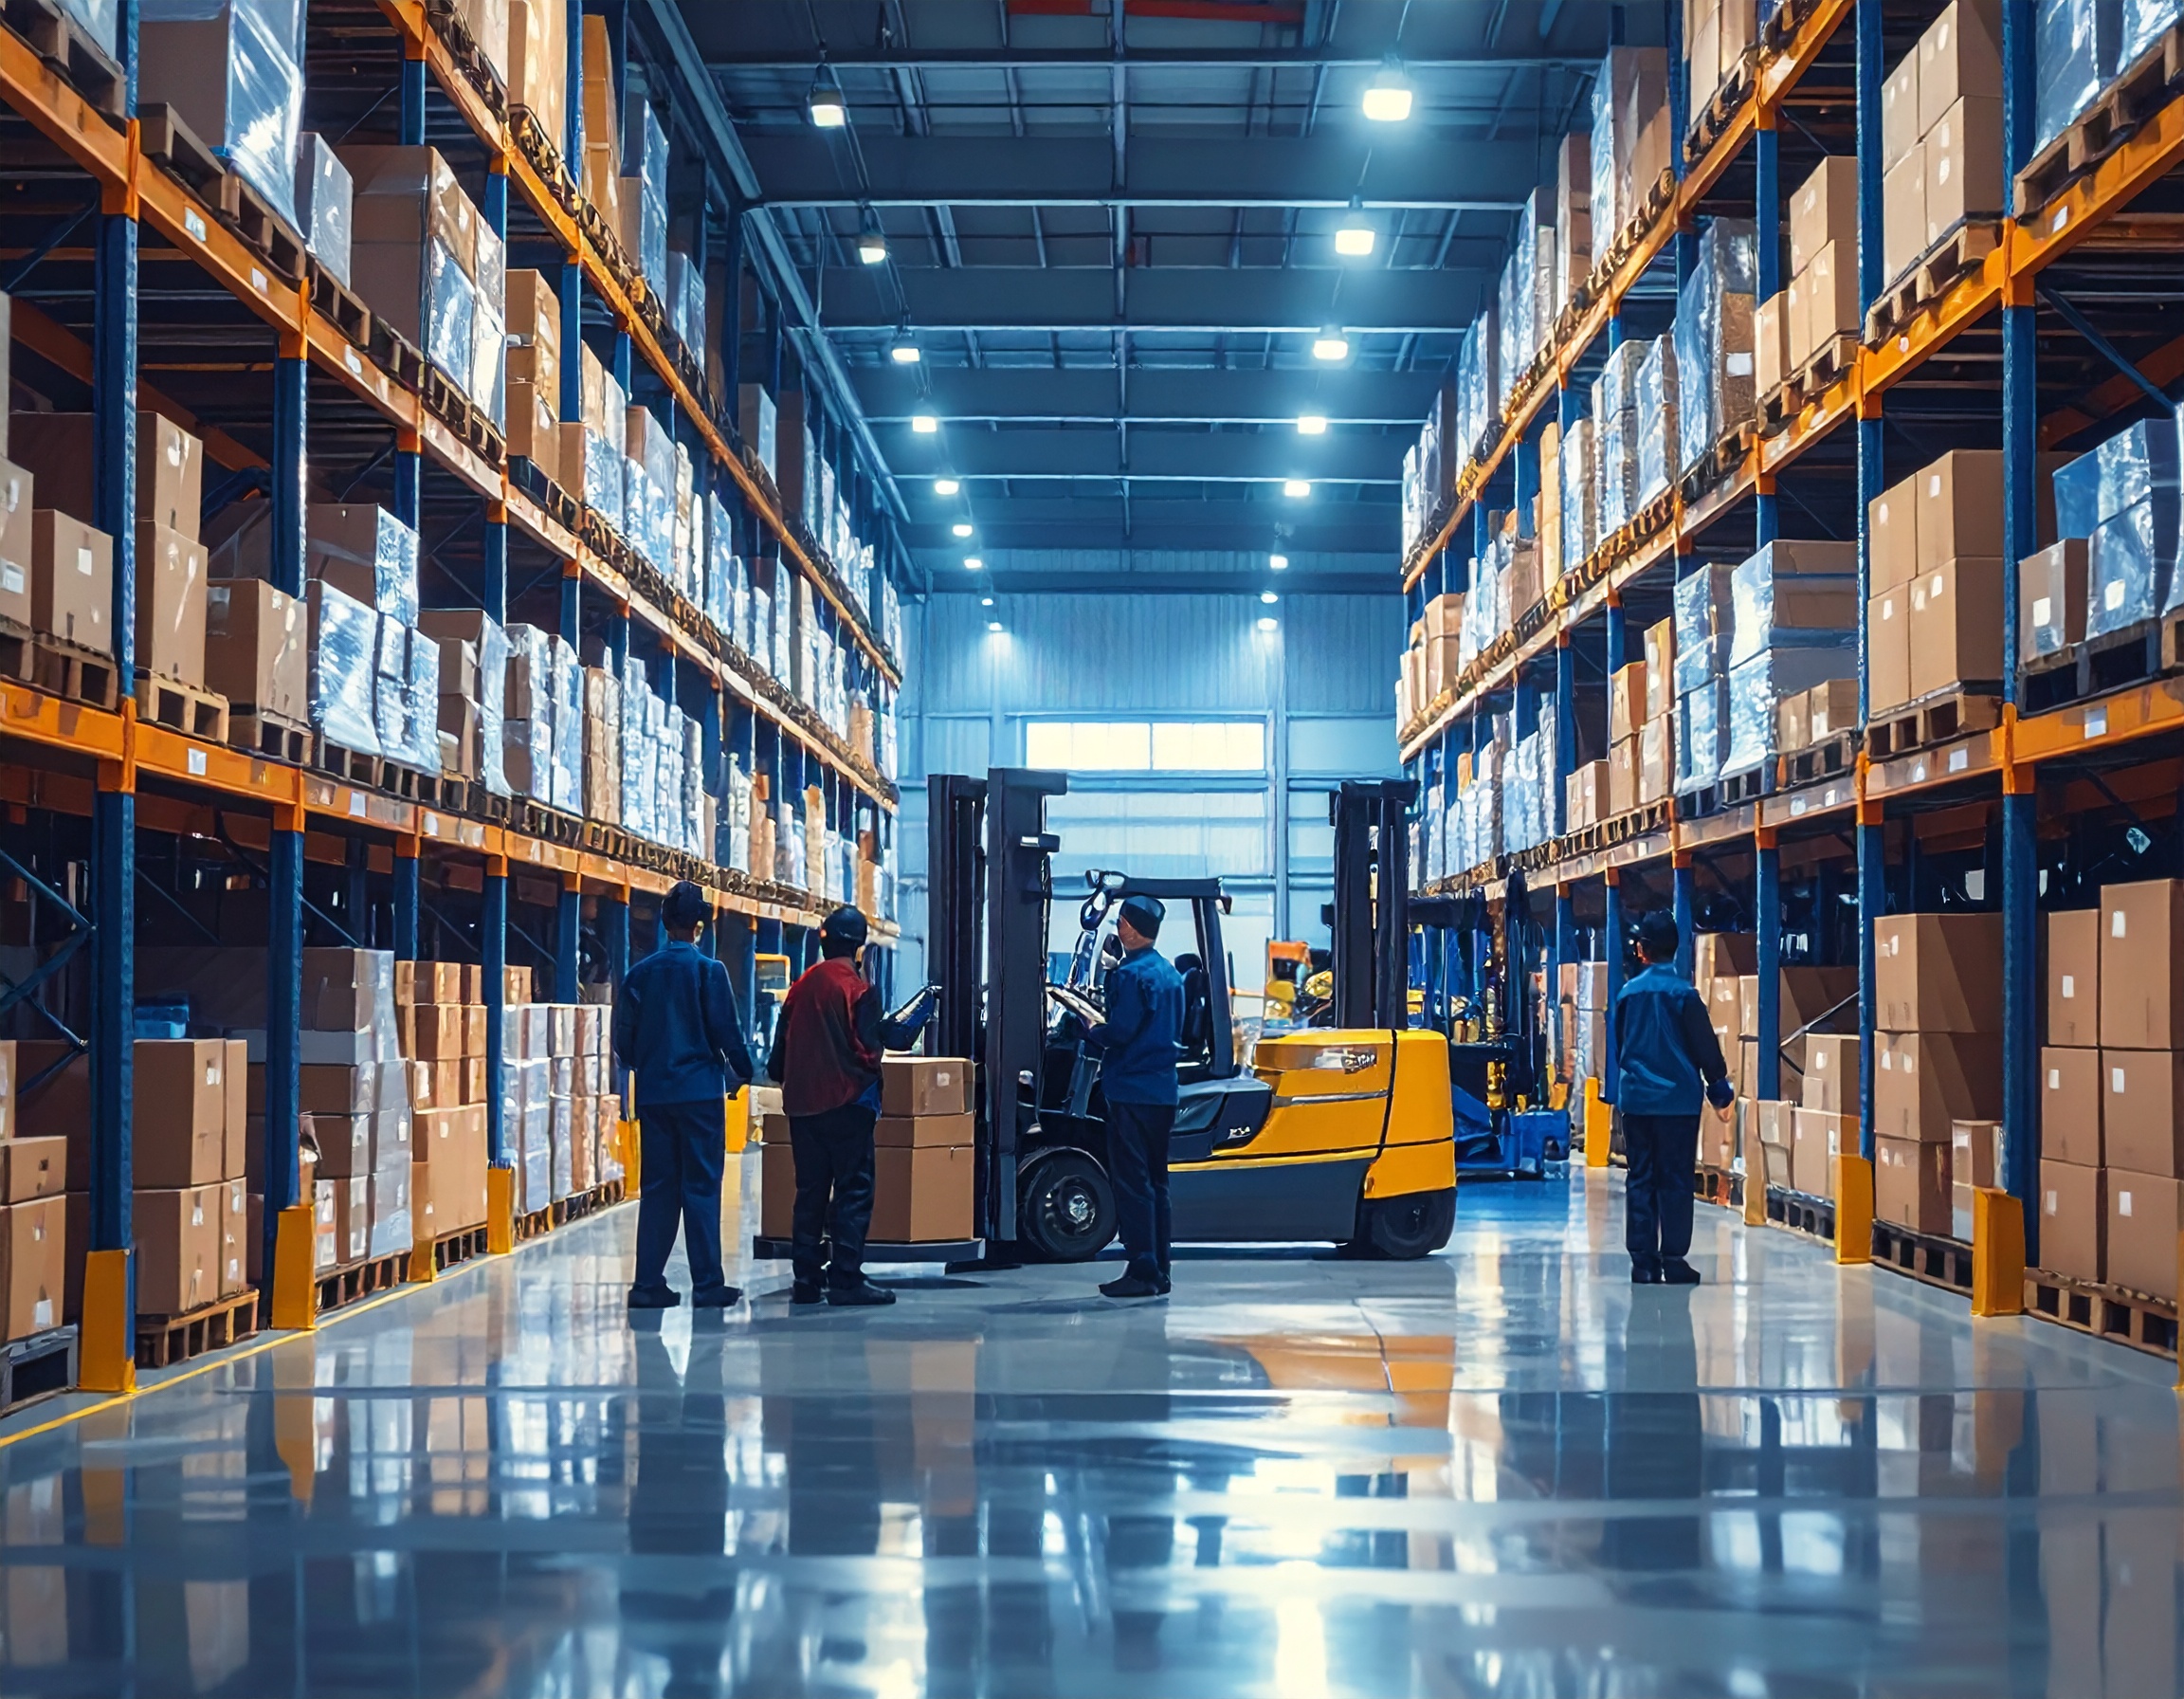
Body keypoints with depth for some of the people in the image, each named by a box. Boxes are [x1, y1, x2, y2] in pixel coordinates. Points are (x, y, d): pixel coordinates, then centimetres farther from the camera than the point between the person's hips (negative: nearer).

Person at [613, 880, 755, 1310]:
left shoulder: (639, 974, 5)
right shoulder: (709, 970, -8)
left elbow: (623, 1040, 8)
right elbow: (726, 1029, -7)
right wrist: (741, 1072, 10)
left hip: (653, 1093, 4)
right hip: (700, 1092, -4)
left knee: (657, 1188, 9)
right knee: (701, 1186, -1)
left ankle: (648, 1283, 7)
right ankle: (707, 1284, -2)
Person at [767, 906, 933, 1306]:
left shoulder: (802, 986, 9)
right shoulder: (859, 988, -9)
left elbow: (781, 1045, 11)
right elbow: (867, 1047, -12)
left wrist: (780, 1075, 29)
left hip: (803, 1103, 6)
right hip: (846, 1102, -6)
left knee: (810, 1190, 11)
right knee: (853, 1189, -3)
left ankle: (807, 1279, 11)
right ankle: (846, 1279, -8)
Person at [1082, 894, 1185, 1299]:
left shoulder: (1131, 974, -13)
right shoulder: (1170, 974, 14)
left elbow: (1120, 1031, -19)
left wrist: (1091, 1032, 1)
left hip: (1131, 1091, -9)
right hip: (1164, 1092, 9)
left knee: (1132, 1183, -6)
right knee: (1156, 1182, 13)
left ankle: (1142, 1271, -8)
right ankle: (1159, 1272, 15)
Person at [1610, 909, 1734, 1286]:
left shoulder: (1628, 993, 5)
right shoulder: (1683, 993, -8)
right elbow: (1706, 1047, -6)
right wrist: (1719, 1090, 4)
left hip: (1635, 1099, 4)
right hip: (1678, 1099, -4)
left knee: (1640, 1180, 7)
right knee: (1676, 1181, 1)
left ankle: (1642, 1261, 6)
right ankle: (1673, 1260, -1)